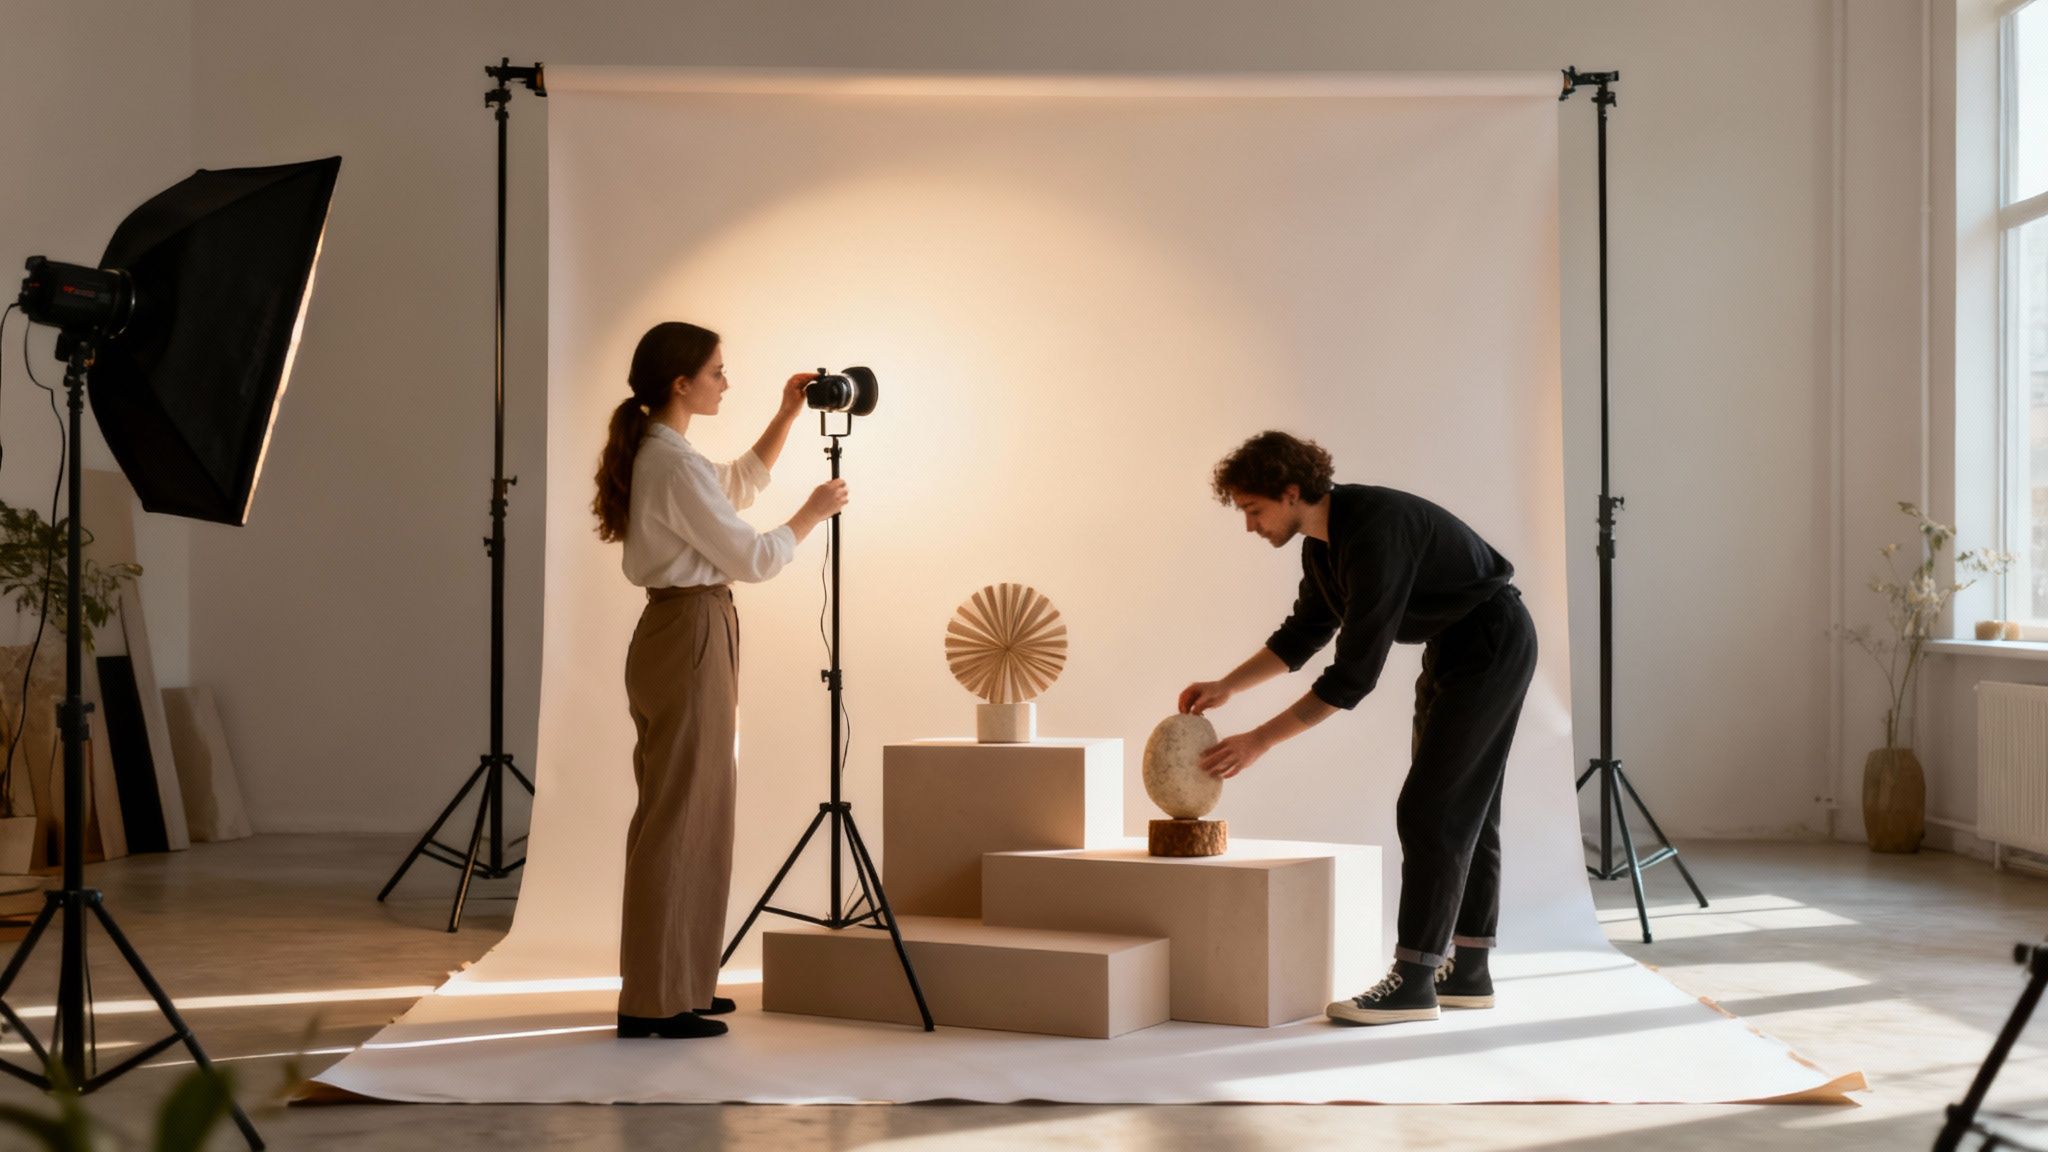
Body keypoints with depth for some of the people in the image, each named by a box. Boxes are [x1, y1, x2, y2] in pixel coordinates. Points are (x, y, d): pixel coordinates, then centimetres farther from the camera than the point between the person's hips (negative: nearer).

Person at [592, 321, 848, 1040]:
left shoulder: (657, 453, 13)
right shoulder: (674, 464, -17)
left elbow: (741, 484, 31)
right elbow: (751, 558, -16)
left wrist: (787, 417, 23)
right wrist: (813, 513, -1)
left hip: (677, 635, 10)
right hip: (690, 637, -10)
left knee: (690, 813, 15)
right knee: (680, 816, -5)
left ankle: (673, 985, 22)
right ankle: (654, 1002, 0)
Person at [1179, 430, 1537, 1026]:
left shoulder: (1374, 533, -29)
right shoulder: (1323, 542, 1)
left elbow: (1355, 671, -30)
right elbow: (1304, 633, 16)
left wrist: (1259, 741, -27)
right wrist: (1227, 686, 5)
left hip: (1491, 646, -10)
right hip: (1455, 650, 10)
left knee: (1431, 811, -11)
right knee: (1463, 808, 11)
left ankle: (1414, 980, -8)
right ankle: (1467, 971, 17)